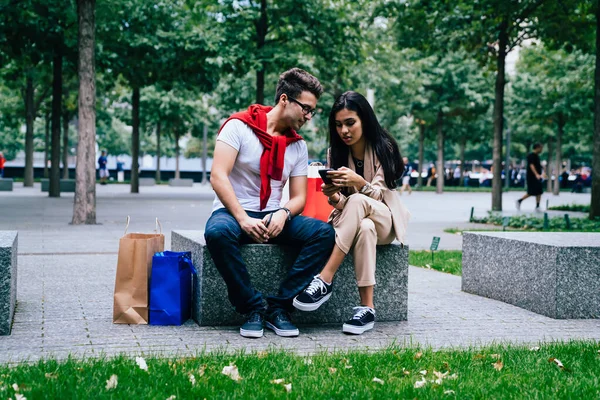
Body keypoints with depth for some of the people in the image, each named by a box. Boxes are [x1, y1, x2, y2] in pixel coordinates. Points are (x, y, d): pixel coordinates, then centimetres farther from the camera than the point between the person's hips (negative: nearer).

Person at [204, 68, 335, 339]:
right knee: (218, 232, -40)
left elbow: (299, 197, 8)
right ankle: (253, 308, -24)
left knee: (324, 233, -21)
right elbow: (218, 176, -15)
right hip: (233, 212, -4)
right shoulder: (240, 126, -6)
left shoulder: (298, 145, 10)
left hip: (273, 218, 5)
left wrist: (283, 214, -16)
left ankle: (279, 307, -19)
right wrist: (243, 219, -24)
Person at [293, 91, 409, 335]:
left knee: (357, 201, -39)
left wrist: (358, 182, -37)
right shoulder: (336, 152, 2)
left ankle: (325, 281, -42)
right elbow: (341, 205, -1)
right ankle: (366, 308, -42)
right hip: (350, 220, 2)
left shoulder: (383, 147, -8)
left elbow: (378, 195, -15)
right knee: (365, 228, -39)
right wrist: (333, 197, -27)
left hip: (384, 219, -2)